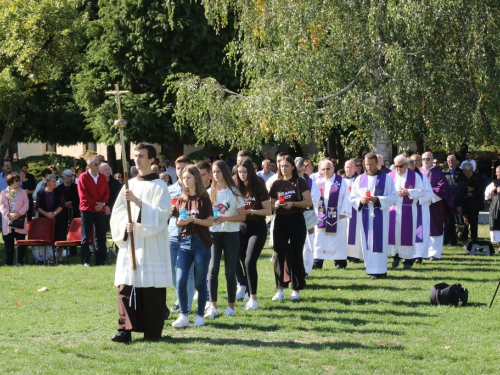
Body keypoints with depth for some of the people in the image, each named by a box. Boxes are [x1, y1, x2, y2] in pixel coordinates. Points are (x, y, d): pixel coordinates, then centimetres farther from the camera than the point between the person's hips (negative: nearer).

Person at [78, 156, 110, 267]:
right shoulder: (83, 177, -5)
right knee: (86, 237, 0)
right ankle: (85, 261, 3)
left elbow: (107, 191, 8)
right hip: (87, 210, -4)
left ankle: (101, 260, 12)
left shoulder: (102, 177, 8)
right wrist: (95, 204, -13)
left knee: (101, 236, 7)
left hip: (100, 210, 4)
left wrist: (102, 203, -9)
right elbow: (83, 195, -10)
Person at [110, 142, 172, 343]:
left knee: (152, 288, -3)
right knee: (125, 287, -2)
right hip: (129, 244, 5)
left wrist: (137, 202, -22)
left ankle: (153, 331, 4)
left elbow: (160, 215, -13)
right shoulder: (129, 185, 13)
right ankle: (125, 329, -1)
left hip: (152, 246, -5)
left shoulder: (159, 186, -2)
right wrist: (125, 225, -8)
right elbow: (117, 213, 13)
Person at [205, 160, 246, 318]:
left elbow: (242, 216, -1)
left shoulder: (234, 192, 0)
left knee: (230, 271, 3)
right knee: (212, 269, -10)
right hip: (214, 233, 2)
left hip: (231, 234, -2)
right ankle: (212, 306, -8)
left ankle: (231, 306, 12)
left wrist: (225, 218, -16)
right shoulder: (210, 192, 7)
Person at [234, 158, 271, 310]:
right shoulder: (237, 188, 5)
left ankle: (253, 299, -10)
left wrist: (251, 211, -20)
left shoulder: (259, 188, -8)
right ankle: (249, 295, 16)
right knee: (245, 262, 7)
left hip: (257, 229, -5)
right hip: (241, 228, 5)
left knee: (250, 262, -16)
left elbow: (268, 210, -8)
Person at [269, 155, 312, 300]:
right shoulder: (276, 184, 8)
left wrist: (293, 204, -19)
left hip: (296, 221, -2)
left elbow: (309, 202, -6)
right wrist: (276, 205, -10)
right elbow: (271, 205, 13)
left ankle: (296, 290, 11)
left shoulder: (300, 182, -1)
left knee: (295, 255, 2)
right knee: (279, 254, -7)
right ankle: (280, 289, -5)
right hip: (280, 221, 2)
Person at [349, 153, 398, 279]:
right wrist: (360, 200, -12)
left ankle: (380, 270, -1)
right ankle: (371, 269, 9)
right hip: (365, 216, 3)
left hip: (380, 216, -3)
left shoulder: (386, 178, 1)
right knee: (367, 243, 3)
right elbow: (352, 198, 10)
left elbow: (394, 197, -3)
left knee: (379, 242, -5)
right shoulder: (359, 179, 10)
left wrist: (377, 199, -16)